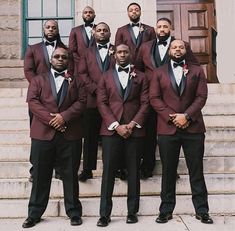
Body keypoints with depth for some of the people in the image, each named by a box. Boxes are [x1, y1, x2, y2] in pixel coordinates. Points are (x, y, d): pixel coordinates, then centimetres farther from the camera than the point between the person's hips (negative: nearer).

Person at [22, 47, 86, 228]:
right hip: (43, 133, 0)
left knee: (71, 175, 6)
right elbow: (32, 101, 0)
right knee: (40, 176, 5)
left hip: (70, 134, 0)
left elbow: (81, 102, 1)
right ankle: (34, 214, 17)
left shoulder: (76, 81, 15)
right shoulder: (38, 80, 15)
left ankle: (74, 212, 17)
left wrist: (64, 116, -14)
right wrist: (50, 119, -14)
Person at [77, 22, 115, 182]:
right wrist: (94, 89, -8)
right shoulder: (88, 53, 17)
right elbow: (82, 73, 5)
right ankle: (88, 169, 10)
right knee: (91, 135, 2)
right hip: (94, 99, 1)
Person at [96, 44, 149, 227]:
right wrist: (116, 125, -10)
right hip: (111, 130, 0)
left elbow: (145, 103, 3)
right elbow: (102, 103, 1)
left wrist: (133, 124, -10)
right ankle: (105, 214, 8)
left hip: (134, 130, 1)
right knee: (108, 172, 0)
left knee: (133, 172, 6)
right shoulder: (106, 77, 11)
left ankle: (132, 211, 17)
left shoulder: (140, 77, 12)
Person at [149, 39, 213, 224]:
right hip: (167, 128, 0)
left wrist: (187, 116, -12)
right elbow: (154, 98, 0)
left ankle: (202, 210, 16)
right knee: (168, 172, 7)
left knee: (197, 171, 6)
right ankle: (166, 210, 16)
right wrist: (171, 117, -11)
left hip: (193, 127, 0)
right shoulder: (159, 73, 10)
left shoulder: (197, 70, 11)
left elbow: (201, 96, 1)